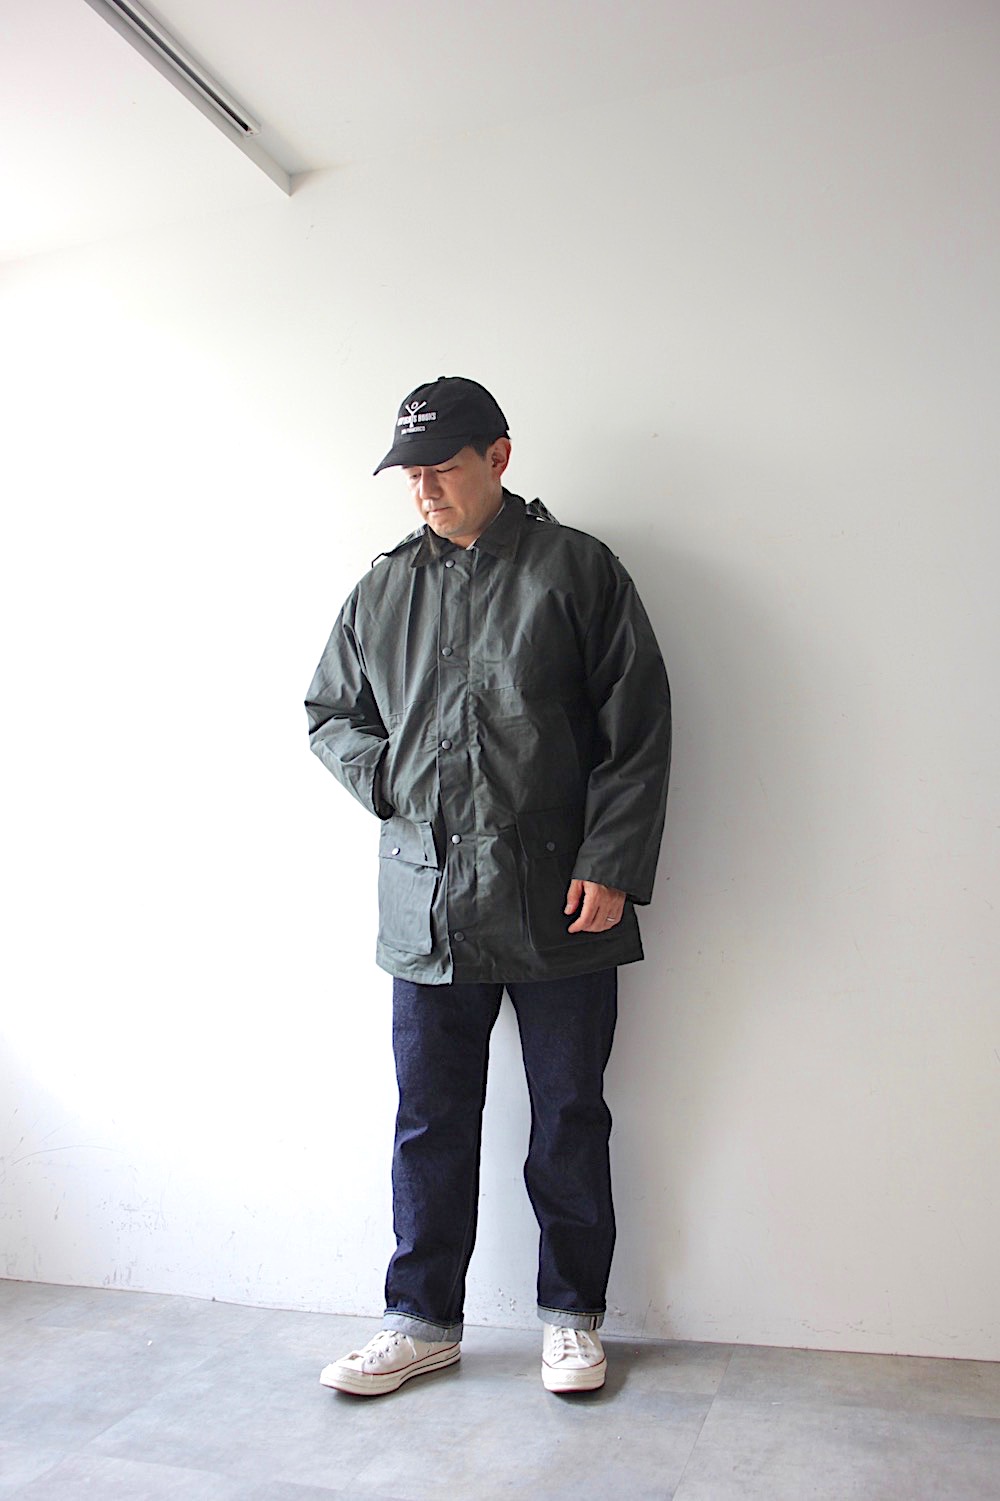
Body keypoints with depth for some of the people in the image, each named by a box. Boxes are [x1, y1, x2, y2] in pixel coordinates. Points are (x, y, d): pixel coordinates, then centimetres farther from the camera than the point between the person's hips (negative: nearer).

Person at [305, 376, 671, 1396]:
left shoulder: (576, 568, 1)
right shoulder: (383, 590, 12)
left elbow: (637, 728, -3)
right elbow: (329, 715, 21)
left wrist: (610, 865, -10)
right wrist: (388, 781, 2)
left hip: (559, 904, -3)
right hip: (426, 904, 3)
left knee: (569, 1120, 10)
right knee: (429, 1122, 12)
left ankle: (572, 1316, 30)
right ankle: (422, 1321, 29)